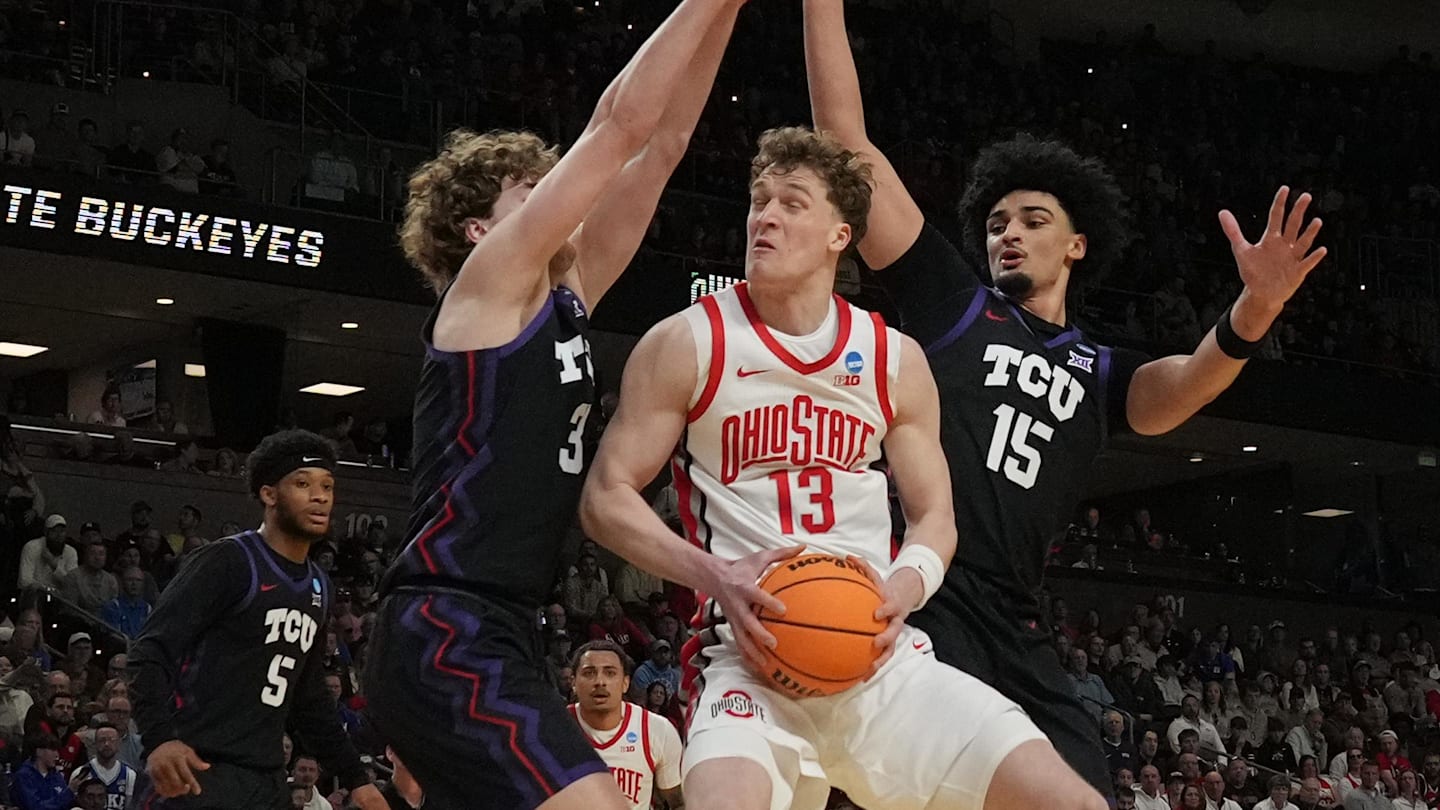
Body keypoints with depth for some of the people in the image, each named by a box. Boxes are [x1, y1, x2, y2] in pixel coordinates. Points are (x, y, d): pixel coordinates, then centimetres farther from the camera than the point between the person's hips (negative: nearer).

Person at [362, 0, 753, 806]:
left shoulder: (565, 298, 18)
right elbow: (620, 125, -8)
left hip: (490, 637, 10)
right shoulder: (489, 283, -3)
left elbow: (661, 145, 16)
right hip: (448, 635, -10)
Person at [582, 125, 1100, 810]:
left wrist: (902, 590, -7)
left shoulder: (895, 359, 11)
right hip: (752, 654, -4)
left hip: (883, 654, 4)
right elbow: (606, 499, 1)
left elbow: (934, 516, 17)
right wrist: (715, 576, -16)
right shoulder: (686, 344, 1)